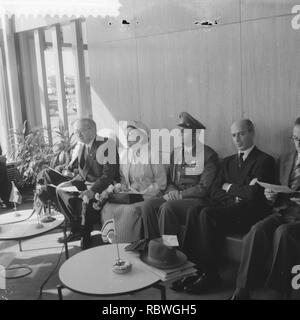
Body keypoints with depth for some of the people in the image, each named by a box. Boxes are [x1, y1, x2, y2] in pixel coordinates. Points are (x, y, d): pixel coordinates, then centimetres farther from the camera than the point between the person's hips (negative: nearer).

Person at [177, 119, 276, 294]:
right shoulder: (228, 161, 22)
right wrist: (236, 196, -7)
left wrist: (229, 187, 0)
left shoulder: (265, 160, 0)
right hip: (229, 210, 6)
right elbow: (215, 192, 12)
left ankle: (209, 274, -22)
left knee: (207, 214, -30)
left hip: (250, 213, -6)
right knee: (195, 212, -23)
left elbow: (253, 194, -14)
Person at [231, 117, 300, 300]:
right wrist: (271, 196, 0)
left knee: (283, 232, -34)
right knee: (258, 230, -25)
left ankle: (278, 290, -23)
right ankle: (243, 290, -25)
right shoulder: (284, 160, 18)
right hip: (283, 213, 4)